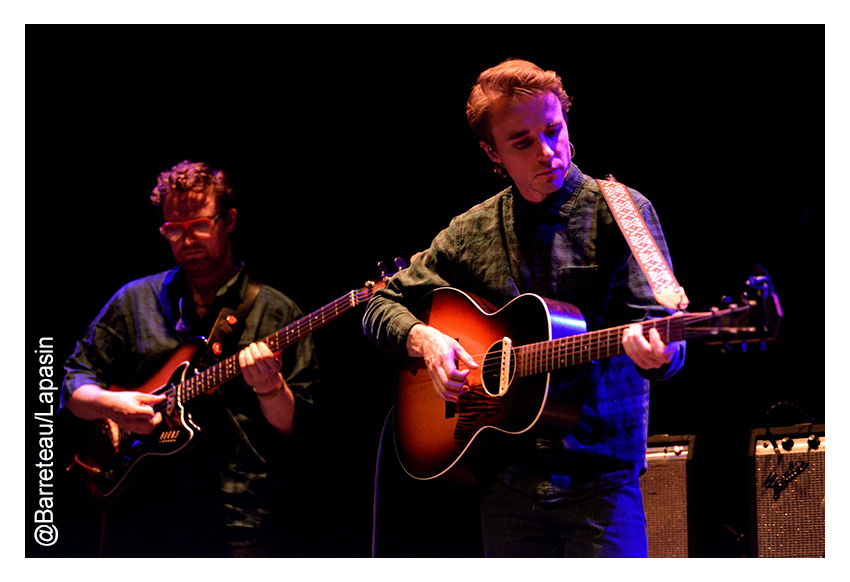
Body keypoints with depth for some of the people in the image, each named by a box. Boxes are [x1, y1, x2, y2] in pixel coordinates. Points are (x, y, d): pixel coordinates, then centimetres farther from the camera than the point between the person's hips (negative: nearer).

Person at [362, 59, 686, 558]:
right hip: (506, 481, 3)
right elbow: (382, 306, 16)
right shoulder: (471, 233, 9)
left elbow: (659, 321, -10)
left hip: (601, 479, -3)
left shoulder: (620, 213, -2)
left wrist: (654, 352, -34)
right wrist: (422, 338, -5)